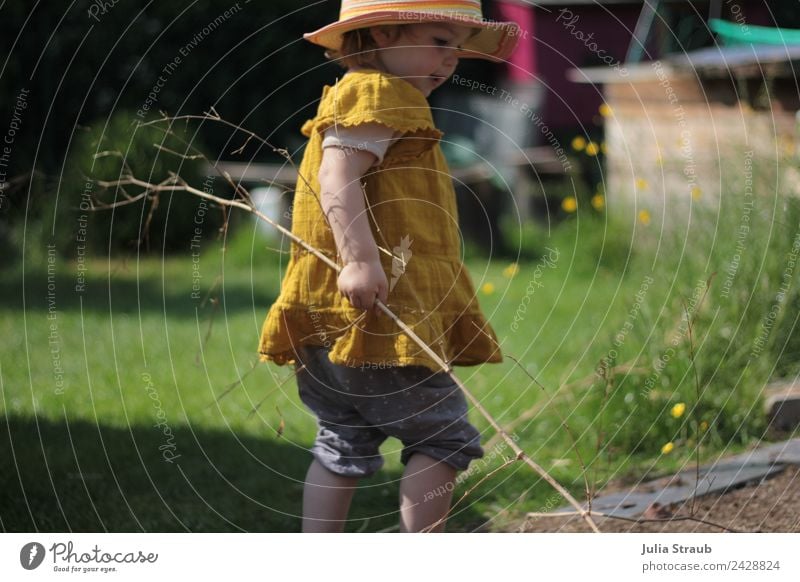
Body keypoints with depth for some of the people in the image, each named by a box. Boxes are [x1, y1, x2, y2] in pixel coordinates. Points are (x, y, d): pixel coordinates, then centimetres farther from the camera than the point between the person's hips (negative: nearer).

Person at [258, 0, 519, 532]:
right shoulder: (378, 94, -9)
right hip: (369, 308, -11)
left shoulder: (384, 98, 24)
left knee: (344, 444, 14)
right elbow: (337, 179, -21)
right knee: (444, 434, -6)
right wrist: (359, 259, -30)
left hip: (334, 314, 11)